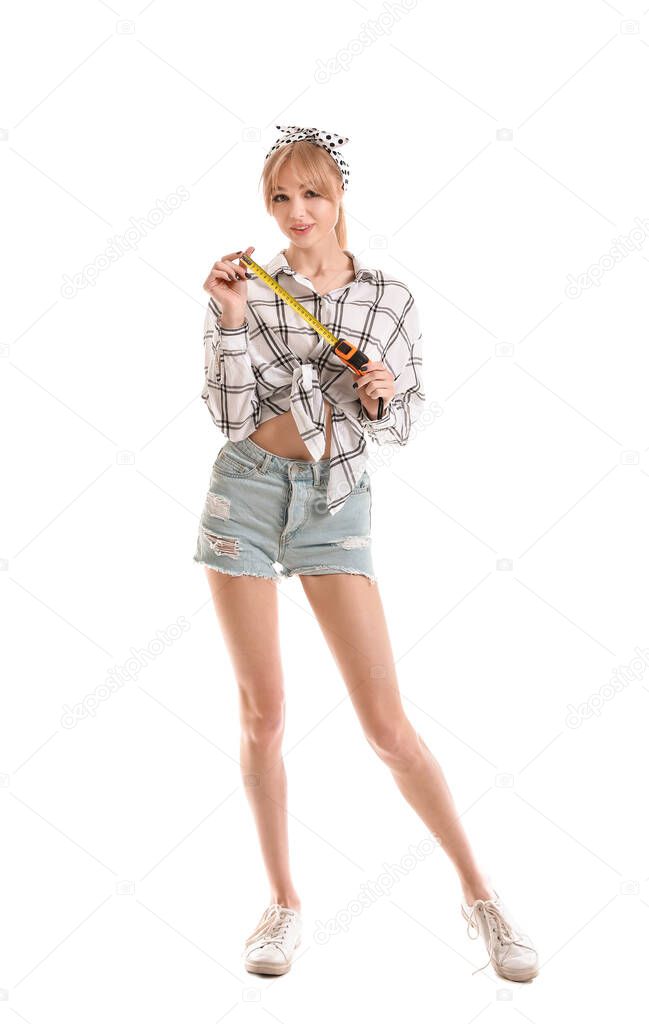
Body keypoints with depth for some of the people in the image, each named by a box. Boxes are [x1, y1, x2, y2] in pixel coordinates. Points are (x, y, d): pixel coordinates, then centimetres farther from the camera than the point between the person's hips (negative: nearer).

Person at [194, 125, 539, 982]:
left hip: (335, 502, 0)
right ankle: (284, 902, 19)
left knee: (387, 721, -4)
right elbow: (230, 418, -7)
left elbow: (404, 425, 7)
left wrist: (382, 396, -14)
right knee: (263, 714, 4)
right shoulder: (244, 288, -2)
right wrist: (232, 321, -17)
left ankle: (479, 894, 10)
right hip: (247, 494, 1)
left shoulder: (391, 300, 1)